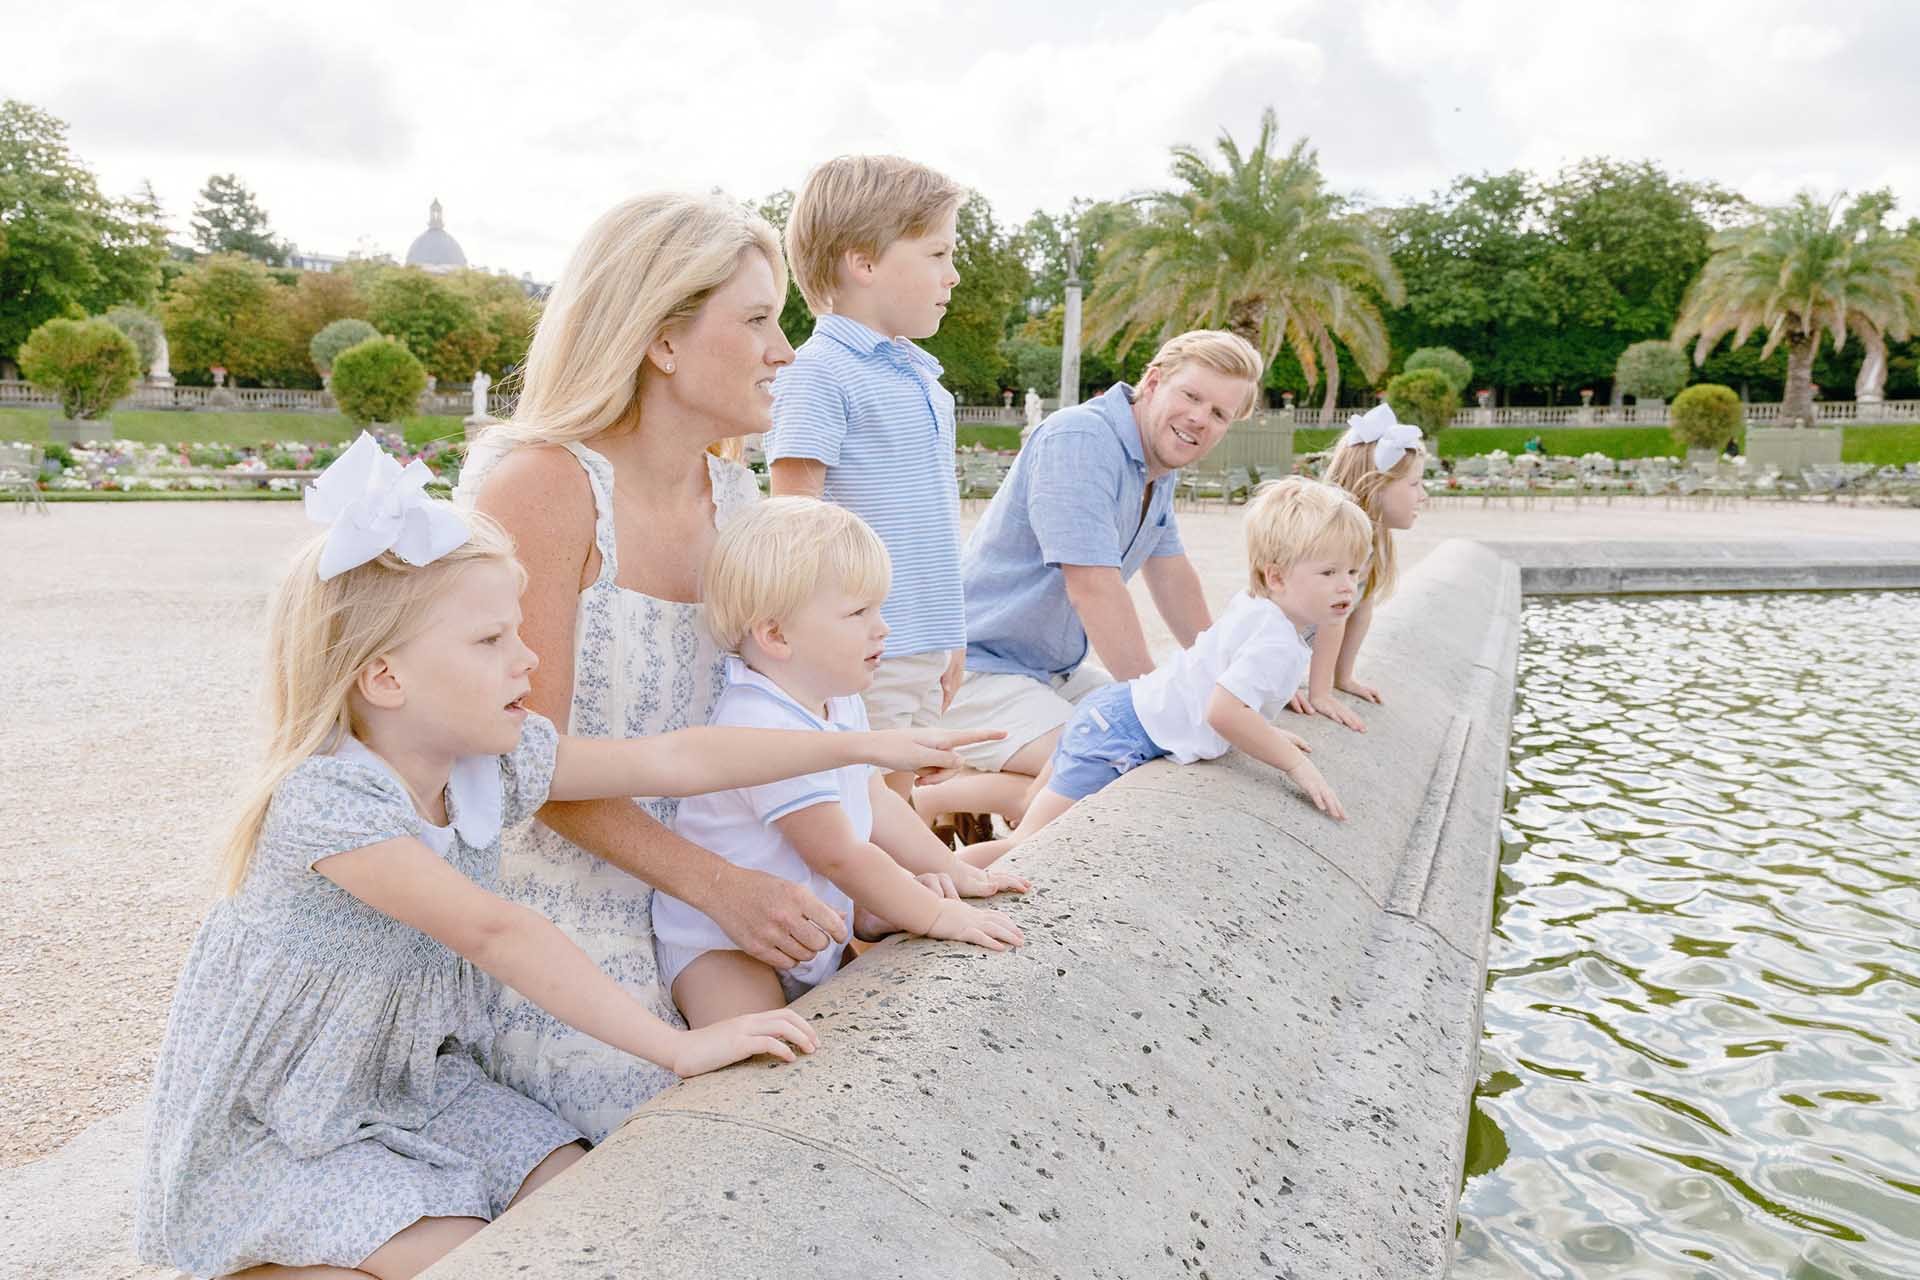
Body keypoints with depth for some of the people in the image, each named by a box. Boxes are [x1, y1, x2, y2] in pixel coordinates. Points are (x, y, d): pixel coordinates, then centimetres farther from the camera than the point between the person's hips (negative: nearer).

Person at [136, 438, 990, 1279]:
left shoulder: (498, 760, -8)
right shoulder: (328, 800, -30)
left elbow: (675, 760, -7)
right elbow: (498, 934, -36)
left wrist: (864, 746, -7)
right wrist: (676, 1047, -36)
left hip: (424, 1086, 7)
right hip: (285, 1128, -7)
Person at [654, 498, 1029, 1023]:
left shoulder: (839, 703, 3)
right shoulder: (763, 729, -30)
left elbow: (876, 801, 15)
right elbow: (840, 856, -26)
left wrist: (956, 873, 13)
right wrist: (938, 916, -18)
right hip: (721, 945, -10)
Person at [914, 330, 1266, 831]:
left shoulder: (1161, 463, 10)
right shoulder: (1080, 438, -21)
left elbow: (1172, 576, 20)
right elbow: (1094, 587, -25)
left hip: (1057, 671, 10)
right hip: (980, 670, -10)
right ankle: (927, 800, -10)